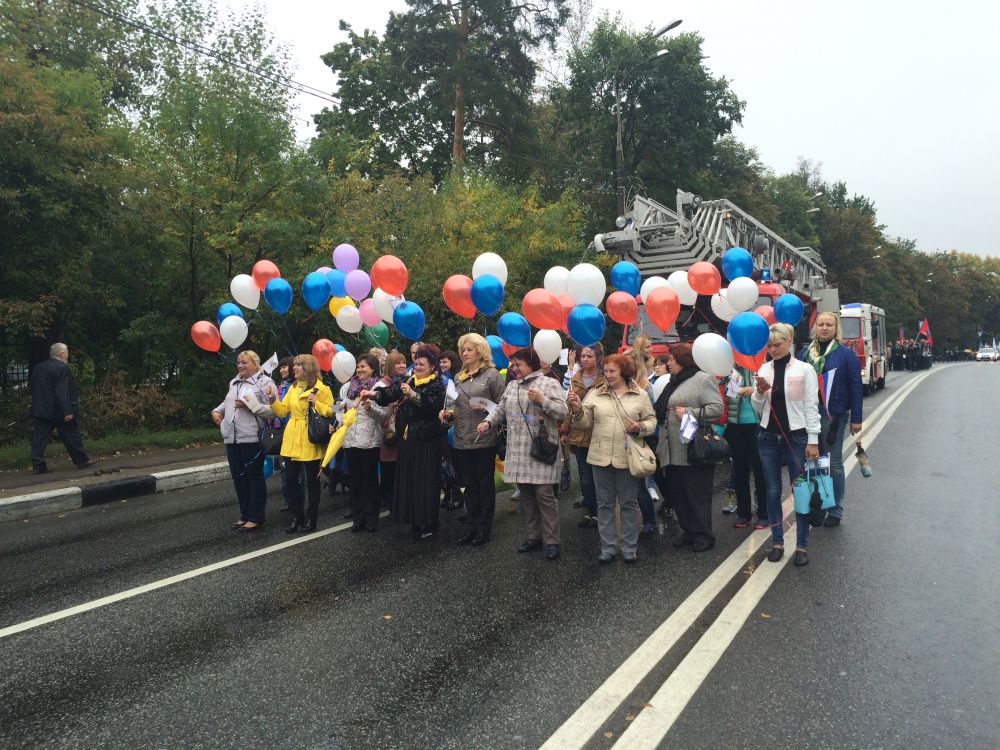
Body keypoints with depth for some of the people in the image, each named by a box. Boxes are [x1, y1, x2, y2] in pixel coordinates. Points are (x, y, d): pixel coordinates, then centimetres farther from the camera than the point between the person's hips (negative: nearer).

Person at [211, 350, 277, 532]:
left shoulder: (264, 382, -6)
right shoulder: (234, 383, 18)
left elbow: (274, 411, -15)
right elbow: (227, 402, 33)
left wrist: (250, 405, -20)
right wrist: (217, 411, 13)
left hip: (252, 439, -8)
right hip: (232, 439, 8)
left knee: (255, 477, 1)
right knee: (239, 478, 13)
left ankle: (256, 518, 9)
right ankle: (245, 515, 24)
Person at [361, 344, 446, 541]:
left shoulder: (437, 386, -4)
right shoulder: (408, 381, 14)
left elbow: (434, 405, -22)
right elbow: (390, 393, 0)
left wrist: (413, 395, -30)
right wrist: (374, 393, -17)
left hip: (426, 442, -6)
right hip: (407, 439, 6)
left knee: (425, 481, -3)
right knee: (408, 480, 8)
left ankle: (427, 522, 6)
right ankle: (414, 521, 17)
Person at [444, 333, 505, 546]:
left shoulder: (492, 374, -3)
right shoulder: (458, 377, 14)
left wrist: (484, 408, -19)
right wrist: (447, 412, 1)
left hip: (484, 439, -5)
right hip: (462, 440, 5)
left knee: (485, 484, 5)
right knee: (469, 485, 12)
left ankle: (484, 528, 14)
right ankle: (471, 526, 22)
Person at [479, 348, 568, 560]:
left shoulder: (549, 383, -2)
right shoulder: (512, 386, 16)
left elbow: (563, 412, -8)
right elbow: (501, 409, 17)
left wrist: (542, 400, -19)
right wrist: (488, 422, -1)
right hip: (518, 451, 6)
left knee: (544, 493, -5)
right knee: (526, 494, 11)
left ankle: (551, 541, 3)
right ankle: (534, 536, 23)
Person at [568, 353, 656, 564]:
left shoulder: (640, 395, 0)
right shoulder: (595, 394, 4)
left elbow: (651, 420, 3)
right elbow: (586, 422, 1)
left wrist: (640, 427, -17)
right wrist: (577, 410, -17)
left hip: (627, 457, -2)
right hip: (601, 456, 2)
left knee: (628, 503, 9)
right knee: (605, 504, 9)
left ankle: (629, 548, 20)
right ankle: (607, 548, 19)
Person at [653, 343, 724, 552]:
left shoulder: (703, 379, -8)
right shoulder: (672, 383, 19)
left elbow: (717, 408, -16)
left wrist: (689, 413, -19)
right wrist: (661, 445, 20)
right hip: (672, 451, 8)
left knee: (698, 494, 0)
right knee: (677, 495, 13)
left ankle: (704, 535, 13)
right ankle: (688, 531, 26)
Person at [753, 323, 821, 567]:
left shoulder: (804, 369, -4)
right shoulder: (764, 369, 5)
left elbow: (811, 407, -4)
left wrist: (813, 441, -8)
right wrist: (759, 393, -10)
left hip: (796, 436, -3)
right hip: (768, 437, 3)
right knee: (773, 491, 9)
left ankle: (802, 546, 11)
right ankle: (777, 542, 20)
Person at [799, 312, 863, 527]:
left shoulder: (846, 354, -2)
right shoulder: (804, 353, 8)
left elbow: (856, 386, -3)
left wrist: (856, 418, -7)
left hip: (833, 416, -3)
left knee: (834, 463, 5)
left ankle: (836, 511, 15)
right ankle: (816, 508, 21)